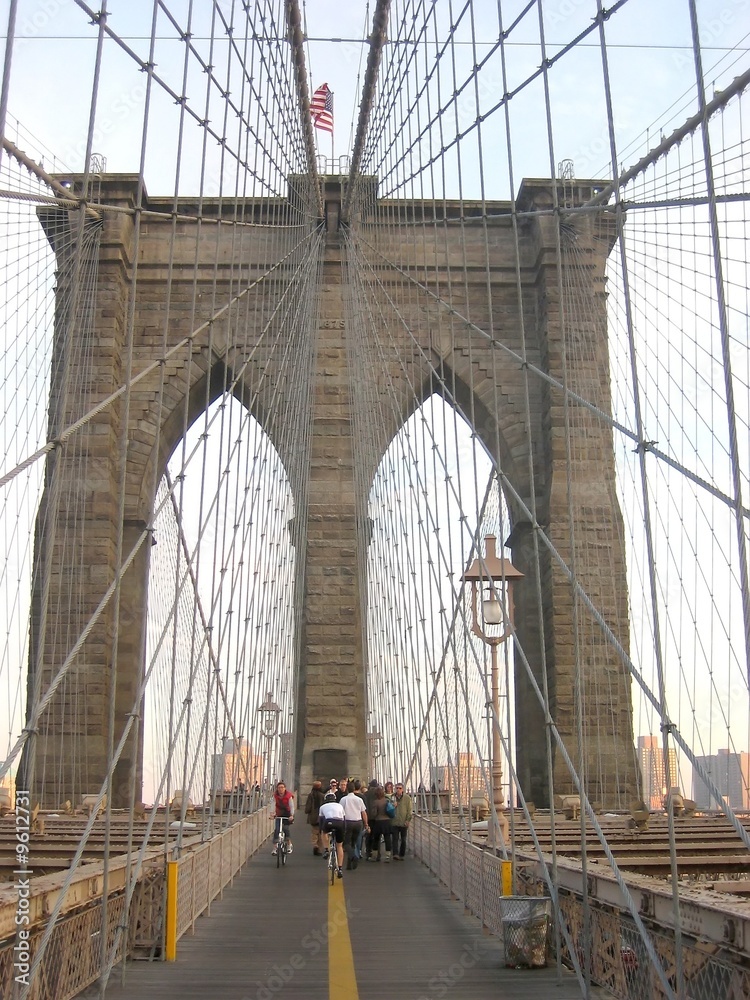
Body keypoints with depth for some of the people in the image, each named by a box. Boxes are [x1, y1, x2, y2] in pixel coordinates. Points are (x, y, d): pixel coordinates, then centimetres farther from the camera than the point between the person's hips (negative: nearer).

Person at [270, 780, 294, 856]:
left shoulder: (289, 796, -15)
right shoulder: (275, 796, -9)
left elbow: (291, 806, -21)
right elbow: (273, 804, -20)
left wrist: (292, 815, -35)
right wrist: (272, 813, -36)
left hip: (287, 815, -2)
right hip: (278, 815, 2)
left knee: (286, 828, -13)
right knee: (276, 829, -10)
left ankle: (289, 844, 10)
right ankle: (275, 847, -6)